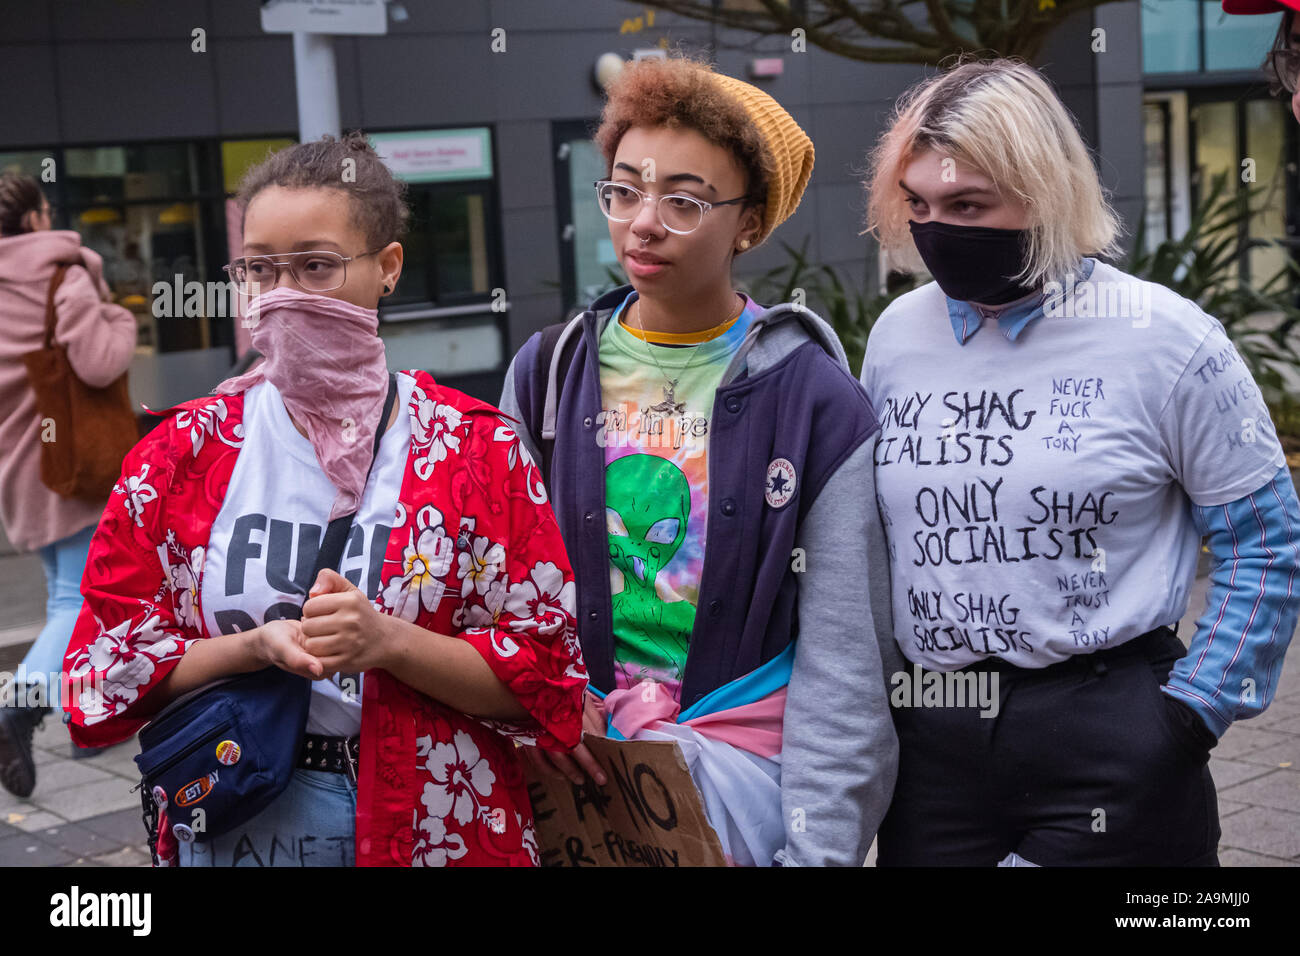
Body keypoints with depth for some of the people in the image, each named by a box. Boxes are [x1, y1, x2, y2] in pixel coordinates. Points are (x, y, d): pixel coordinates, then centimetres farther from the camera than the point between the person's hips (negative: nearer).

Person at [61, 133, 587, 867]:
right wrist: (259, 646, -17)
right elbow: (108, 665, -1)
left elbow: (543, 675, -7)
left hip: (438, 828, -1)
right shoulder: (185, 452, -1)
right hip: (232, 828, 1)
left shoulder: (475, 448, -5)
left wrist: (385, 640, -21)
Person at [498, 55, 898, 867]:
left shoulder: (818, 402, -3)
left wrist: (818, 847, -10)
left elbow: (840, 658, -5)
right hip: (573, 759, 2)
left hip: (741, 758, -2)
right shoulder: (545, 375, 7)